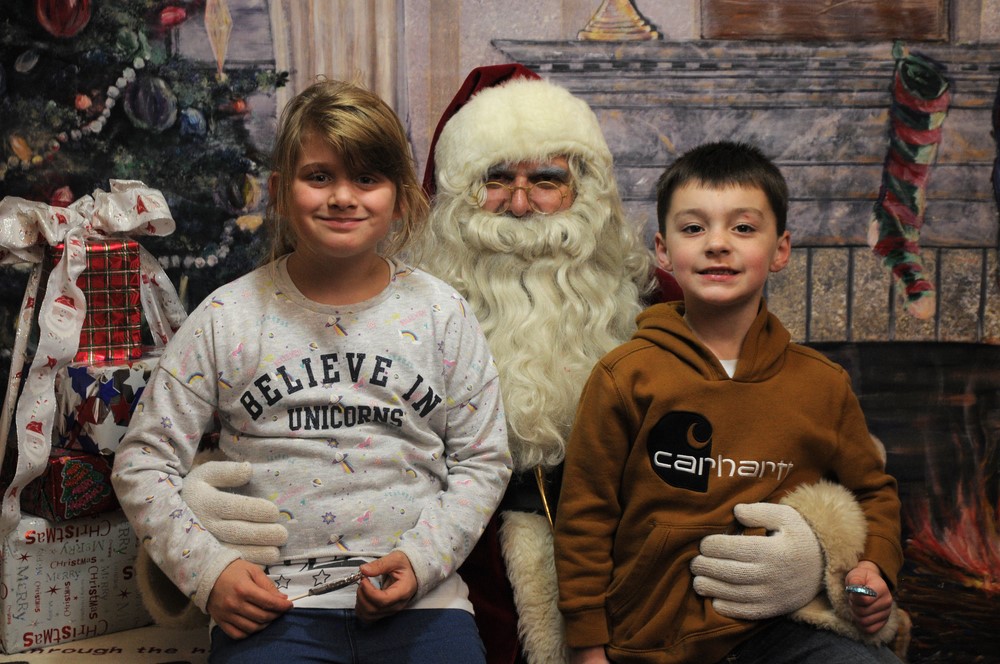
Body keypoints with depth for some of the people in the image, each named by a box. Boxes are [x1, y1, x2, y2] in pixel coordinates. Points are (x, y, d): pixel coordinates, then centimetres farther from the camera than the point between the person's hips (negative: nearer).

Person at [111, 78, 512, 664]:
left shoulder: (441, 313, 4)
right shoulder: (227, 318, 2)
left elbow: (483, 461, 7)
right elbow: (144, 462, 5)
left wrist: (422, 558, -7)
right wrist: (207, 569, -6)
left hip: (419, 599, 1)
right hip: (270, 606, -1)